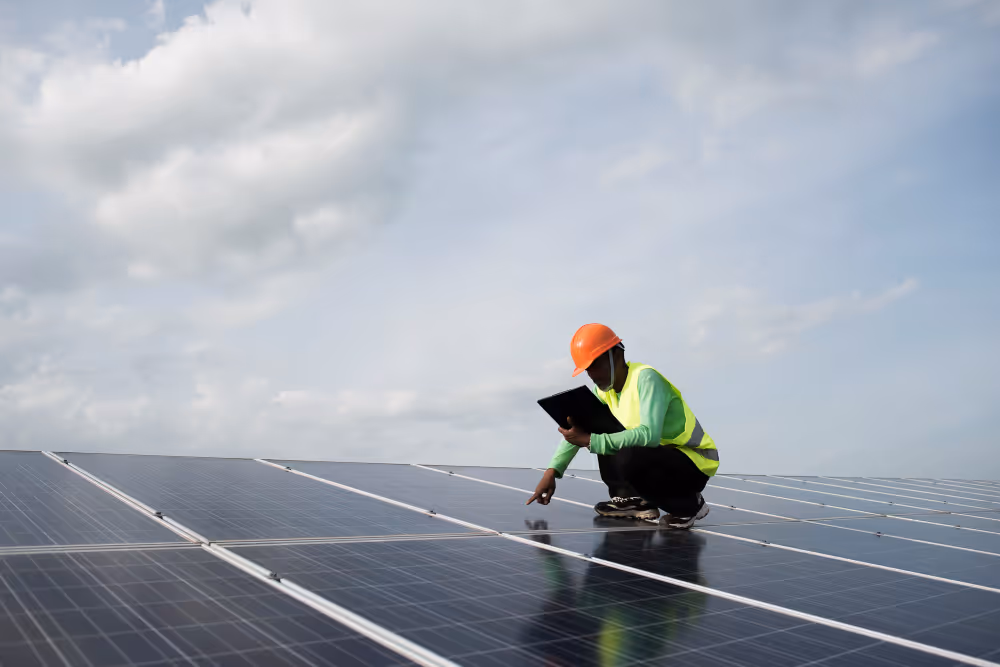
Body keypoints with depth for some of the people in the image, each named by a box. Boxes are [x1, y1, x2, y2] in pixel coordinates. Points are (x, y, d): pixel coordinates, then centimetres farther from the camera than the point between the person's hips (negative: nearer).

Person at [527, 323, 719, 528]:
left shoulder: (646, 378, -23)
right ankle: (636, 501, 9)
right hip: (662, 454, 8)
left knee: (628, 459, -33)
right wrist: (551, 472, -8)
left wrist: (590, 441, -36)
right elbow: (577, 430, 3)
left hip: (696, 463, -8)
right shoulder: (605, 389, 1)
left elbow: (649, 435, -36)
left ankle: (688, 505, -8)